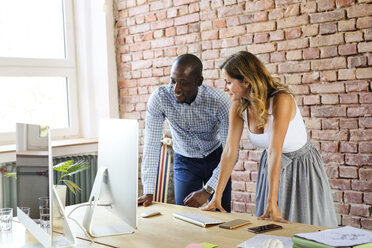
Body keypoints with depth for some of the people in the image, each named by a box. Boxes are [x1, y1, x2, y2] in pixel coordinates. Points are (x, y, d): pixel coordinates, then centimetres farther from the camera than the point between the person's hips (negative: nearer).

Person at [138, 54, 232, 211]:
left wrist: (207, 190, -31)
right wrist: (148, 192, -23)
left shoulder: (219, 101, -28)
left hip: (215, 159, -1)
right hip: (185, 161, 1)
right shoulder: (159, 98, -24)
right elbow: (151, 146, -20)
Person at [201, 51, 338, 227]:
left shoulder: (281, 100, -30)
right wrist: (216, 197, -11)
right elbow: (230, 151, -10)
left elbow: (275, 152, -36)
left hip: (302, 167, -5)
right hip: (270, 167, 5)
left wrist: (272, 204, -38)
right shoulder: (239, 106, -12)